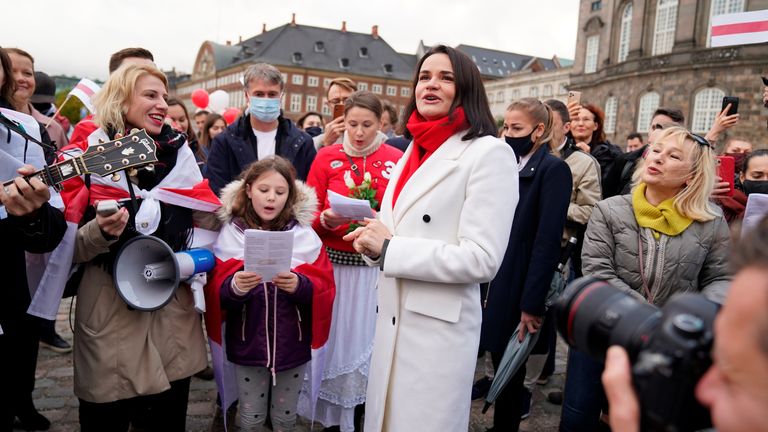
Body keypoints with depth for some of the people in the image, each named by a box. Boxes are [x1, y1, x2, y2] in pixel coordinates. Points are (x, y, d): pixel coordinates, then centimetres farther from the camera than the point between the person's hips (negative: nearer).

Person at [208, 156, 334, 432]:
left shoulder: (304, 233, -4)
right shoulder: (231, 233, -4)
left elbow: (324, 286, -9)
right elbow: (217, 289, -8)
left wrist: (300, 285, -29)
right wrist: (234, 287, -30)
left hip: (292, 343, 0)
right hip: (248, 342, 0)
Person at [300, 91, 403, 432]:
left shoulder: (397, 160, 0)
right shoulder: (326, 157, 1)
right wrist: (326, 219, -20)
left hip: (376, 266, 0)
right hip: (333, 262, 1)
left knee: (369, 341, 6)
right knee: (335, 338, 8)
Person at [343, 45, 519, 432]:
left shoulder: (489, 153, -12)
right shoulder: (413, 150, 11)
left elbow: (481, 259, -20)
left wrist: (389, 248, -16)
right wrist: (374, 241, -2)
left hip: (439, 325, -7)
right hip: (393, 317, 7)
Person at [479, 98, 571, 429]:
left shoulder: (553, 169, -11)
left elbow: (548, 240, -17)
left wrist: (531, 304, -19)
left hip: (520, 289, -6)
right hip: (497, 284, 6)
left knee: (511, 373, 7)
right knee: (502, 366, 14)